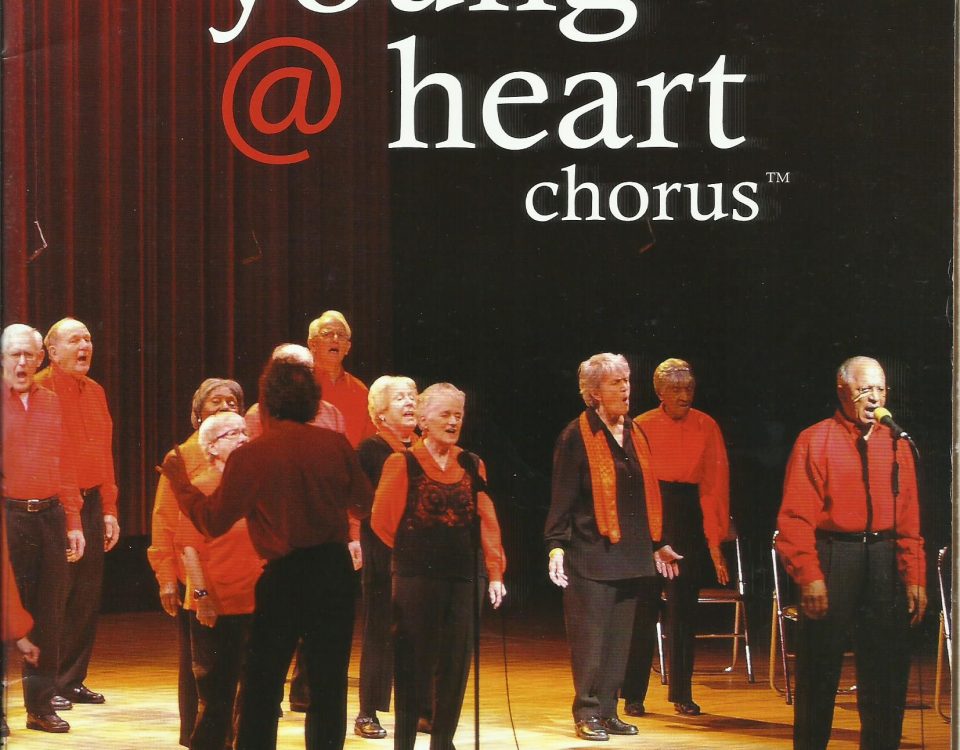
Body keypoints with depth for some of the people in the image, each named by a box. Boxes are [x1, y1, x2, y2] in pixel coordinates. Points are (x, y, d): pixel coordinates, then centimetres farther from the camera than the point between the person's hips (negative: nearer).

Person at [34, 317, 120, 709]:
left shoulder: (95, 391, 15)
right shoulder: (39, 390, -8)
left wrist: (109, 509, 14)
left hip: (91, 504, 7)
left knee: (87, 598, 7)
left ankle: (72, 680, 16)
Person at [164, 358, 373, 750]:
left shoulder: (250, 456, -10)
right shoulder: (336, 445, -2)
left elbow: (213, 521, -4)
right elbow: (363, 504, 10)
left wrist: (179, 482, 10)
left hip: (285, 575, -3)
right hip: (335, 569, 3)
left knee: (261, 687, 7)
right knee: (329, 684, 11)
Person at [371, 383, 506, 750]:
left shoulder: (471, 465, 8)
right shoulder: (402, 463, -4)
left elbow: (487, 522, 6)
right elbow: (381, 520, 0)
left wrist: (495, 572, 1)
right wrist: (414, 550, 7)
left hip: (462, 578, 4)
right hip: (416, 578, -4)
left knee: (456, 665, 7)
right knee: (413, 665, 1)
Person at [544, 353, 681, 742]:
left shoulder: (634, 434, 13)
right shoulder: (577, 436, -6)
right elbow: (562, 497, -8)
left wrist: (657, 544, 19)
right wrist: (556, 546, -15)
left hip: (632, 554, 6)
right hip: (591, 553, -6)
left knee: (619, 637, 8)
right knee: (590, 636, -4)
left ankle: (608, 710, 15)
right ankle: (587, 714, 2)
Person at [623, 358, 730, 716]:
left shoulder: (706, 427, 1)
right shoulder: (642, 427, 0)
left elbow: (715, 482, -2)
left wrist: (714, 539, -7)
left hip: (688, 516, 1)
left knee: (684, 606, 6)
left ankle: (682, 693, 14)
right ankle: (633, 695, 6)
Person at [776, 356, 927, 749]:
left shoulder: (895, 444, 10)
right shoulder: (815, 441, -1)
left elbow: (909, 518, 8)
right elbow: (795, 517, -7)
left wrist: (915, 578, 0)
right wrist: (809, 578, -15)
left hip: (885, 564, 4)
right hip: (832, 558, -4)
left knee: (888, 669, 5)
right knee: (820, 671, 3)